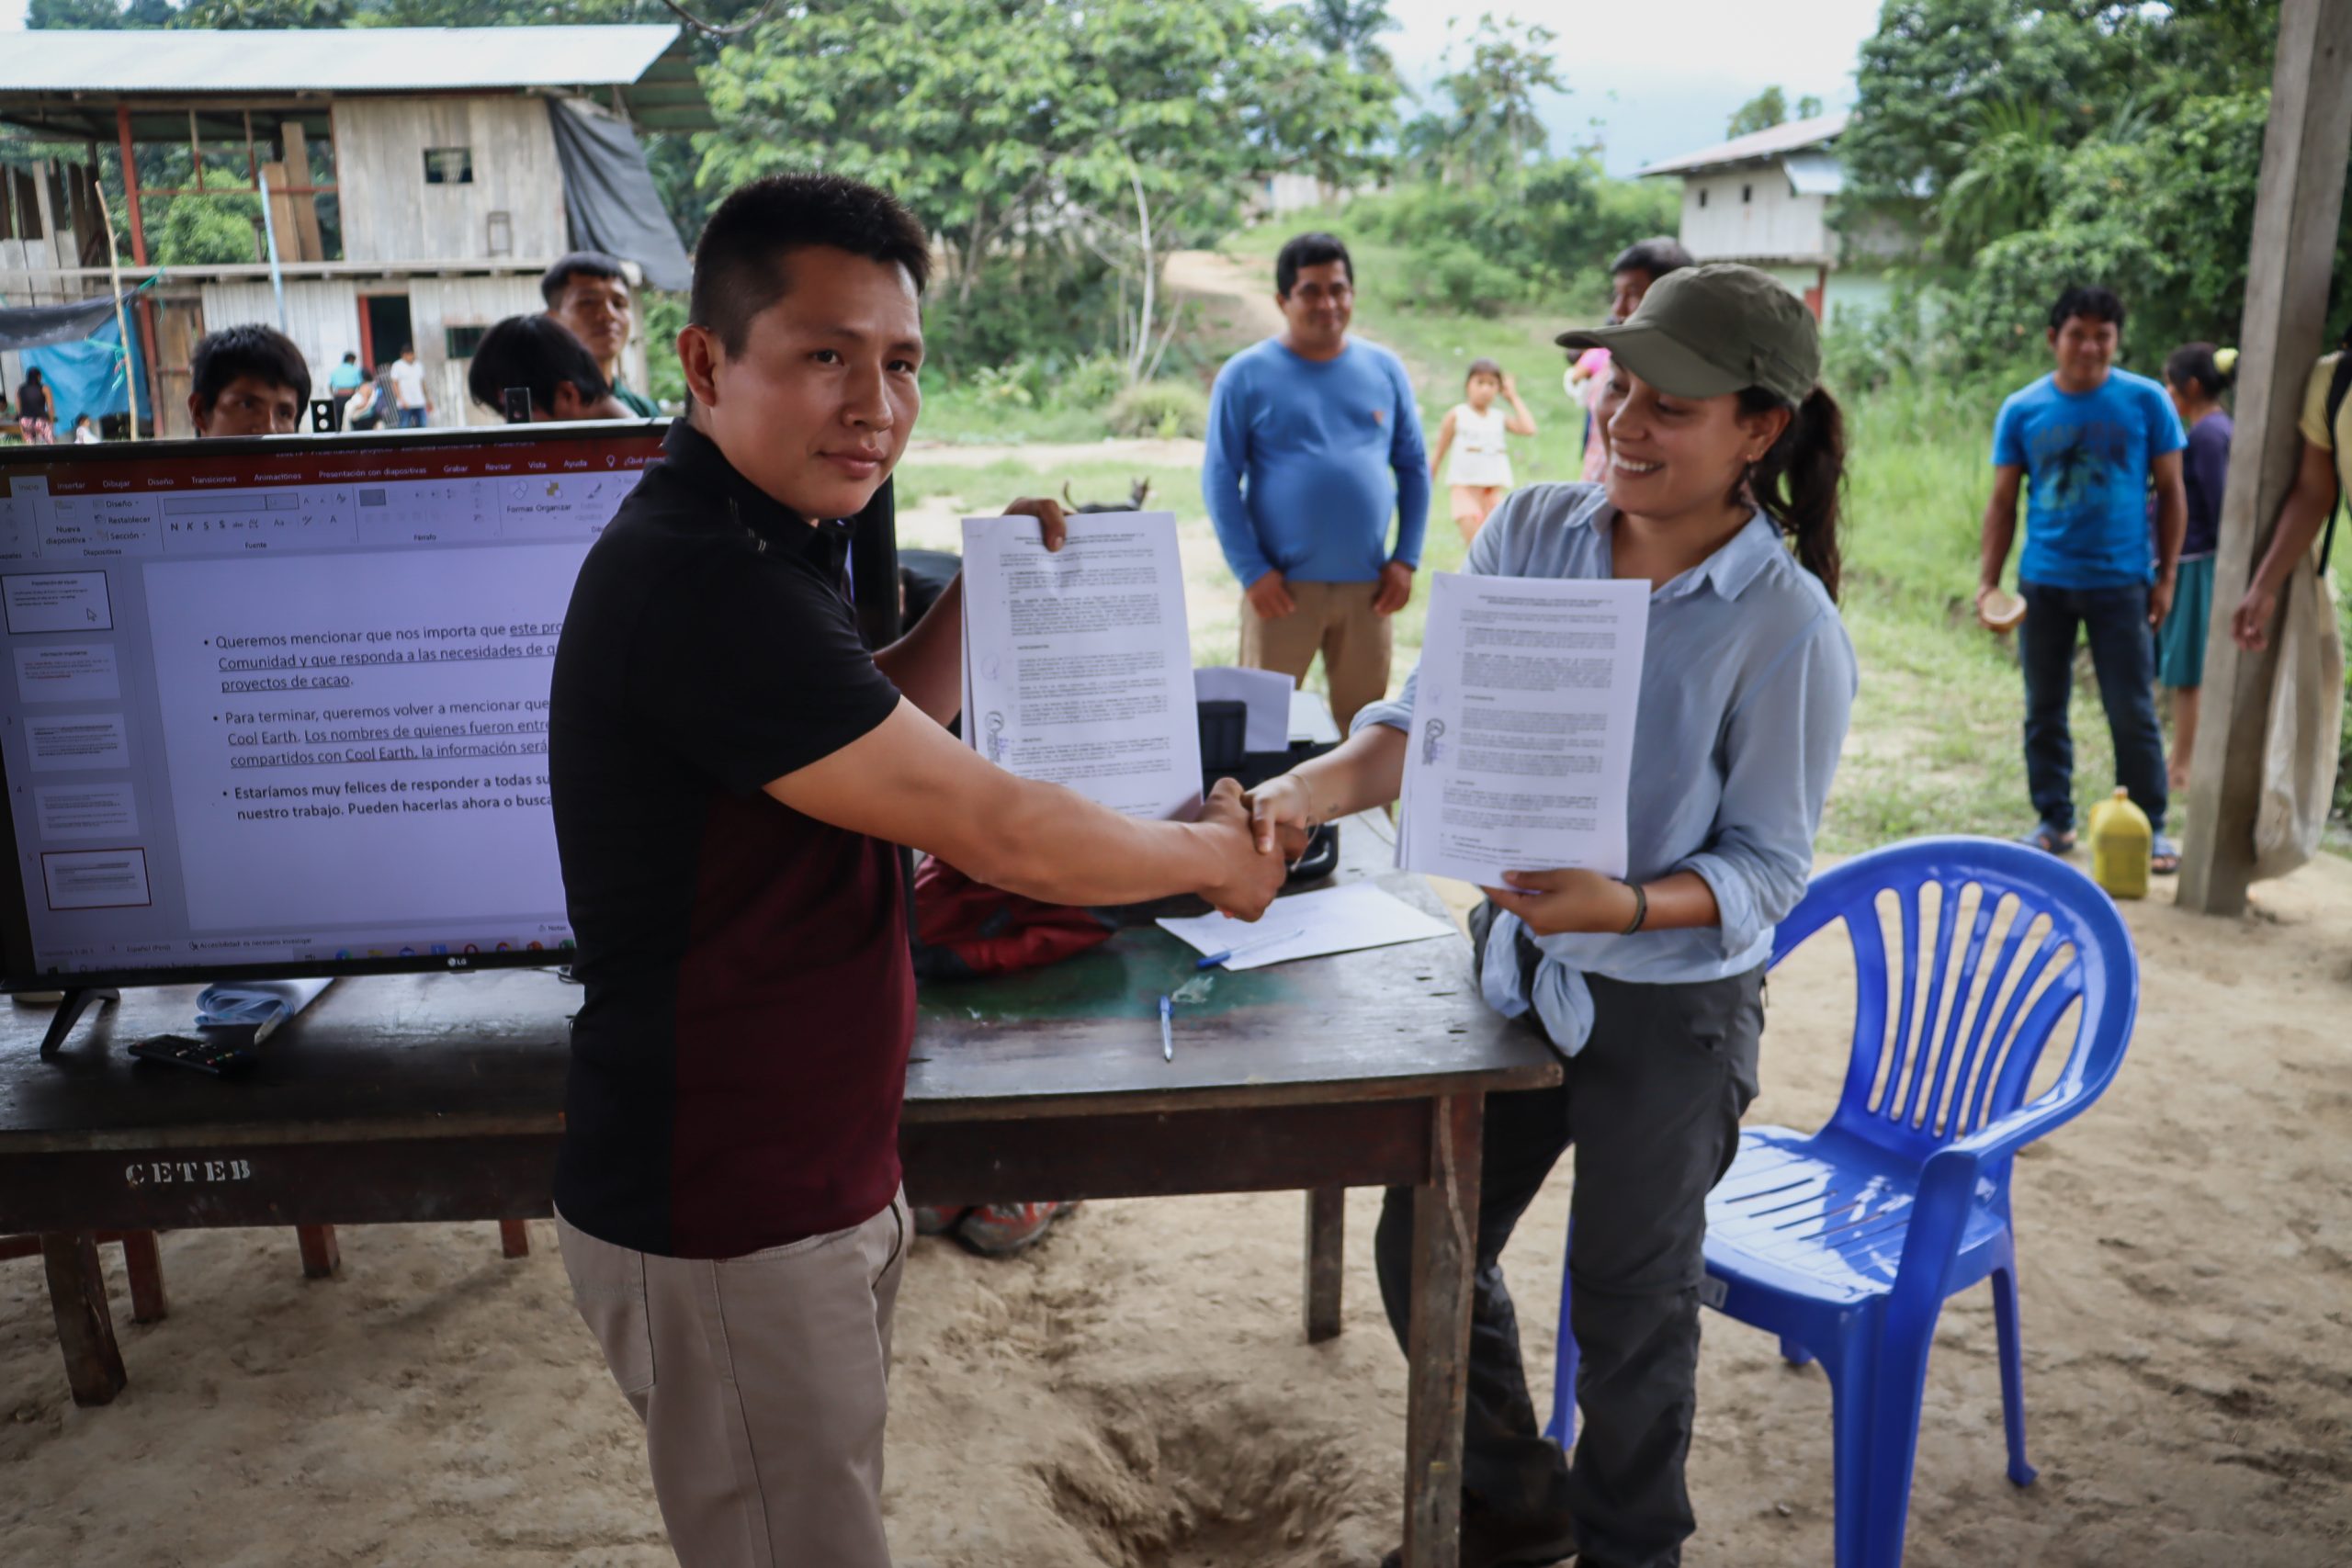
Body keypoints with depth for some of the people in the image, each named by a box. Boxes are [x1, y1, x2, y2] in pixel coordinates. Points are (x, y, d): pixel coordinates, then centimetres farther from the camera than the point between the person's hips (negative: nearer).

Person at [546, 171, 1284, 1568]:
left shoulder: (746, 540, 6)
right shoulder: (704, 586, -27)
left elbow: (878, 741, 19)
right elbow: (1006, 837, -25)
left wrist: (979, 594, 6)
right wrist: (1210, 854, -9)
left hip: (816, 1179, 10)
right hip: (728, 1236, -10)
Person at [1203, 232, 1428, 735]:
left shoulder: (1384, 370, 10)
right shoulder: (1246, 375, 0)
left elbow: (1414, 468, 13)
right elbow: (1219, 479, -3)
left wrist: (1406, 559, 3)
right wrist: (1252, 571, -10)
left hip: (1367, 585, 3)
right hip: (1282, 586, -3)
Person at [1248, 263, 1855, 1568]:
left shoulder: (1789, 628, -19)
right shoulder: (1529, 533, -7)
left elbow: (1766, 868, -14)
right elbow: (1430, 717, -7)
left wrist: (1625, 906, -33)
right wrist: (1311, 788, -26)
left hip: (1670, 1008, -5)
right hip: (1512, 967, 5)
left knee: (1629, 1307, 15)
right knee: (1422, 1250, 17)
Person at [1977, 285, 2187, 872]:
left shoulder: (2145, 401, -1)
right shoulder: (2021, 410, 2)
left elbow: (2170, 492, 5)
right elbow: (2003, 502, 6)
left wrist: (2167, 574, 0)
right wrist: (1988, 581, -1)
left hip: (2121, 582, -2)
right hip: (2044, 582, 2)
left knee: (2133, 713, 0)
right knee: (2044, 711, 9)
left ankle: (2149, 829, 11)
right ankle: (2054, 822, 21)